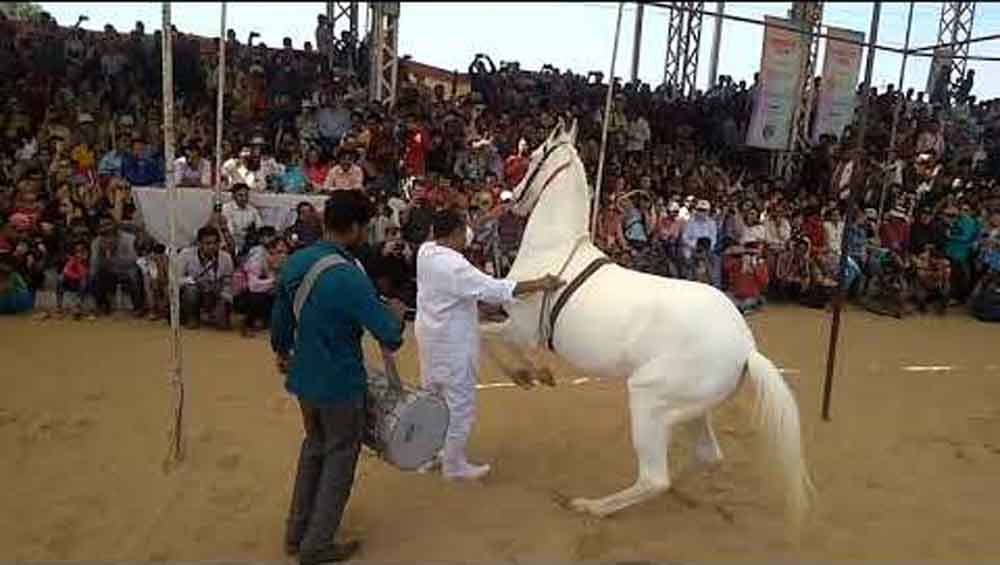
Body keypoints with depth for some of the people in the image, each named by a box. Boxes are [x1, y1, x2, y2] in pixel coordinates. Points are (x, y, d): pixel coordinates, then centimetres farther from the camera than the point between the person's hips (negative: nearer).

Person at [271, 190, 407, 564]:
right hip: (340, 383, -7)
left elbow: (280, 317, 11)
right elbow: (390, 339, -25)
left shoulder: (295, 263, -3)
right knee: (339, 459, 12)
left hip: (304, 377, 7)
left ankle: (296, 533, 36)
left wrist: (282, 351, 29)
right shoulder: (349, 278, -26)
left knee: (314, 447, 25)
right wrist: (395, 314, -3)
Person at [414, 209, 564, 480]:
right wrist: (540, 284, -26)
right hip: (452, 344, -10)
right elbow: (494, 289, -30)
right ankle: (454, 465, 19)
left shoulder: (426, 251, -2)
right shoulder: (453, 265, -28)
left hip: (431, 338, 10)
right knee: (460, 405, 6)